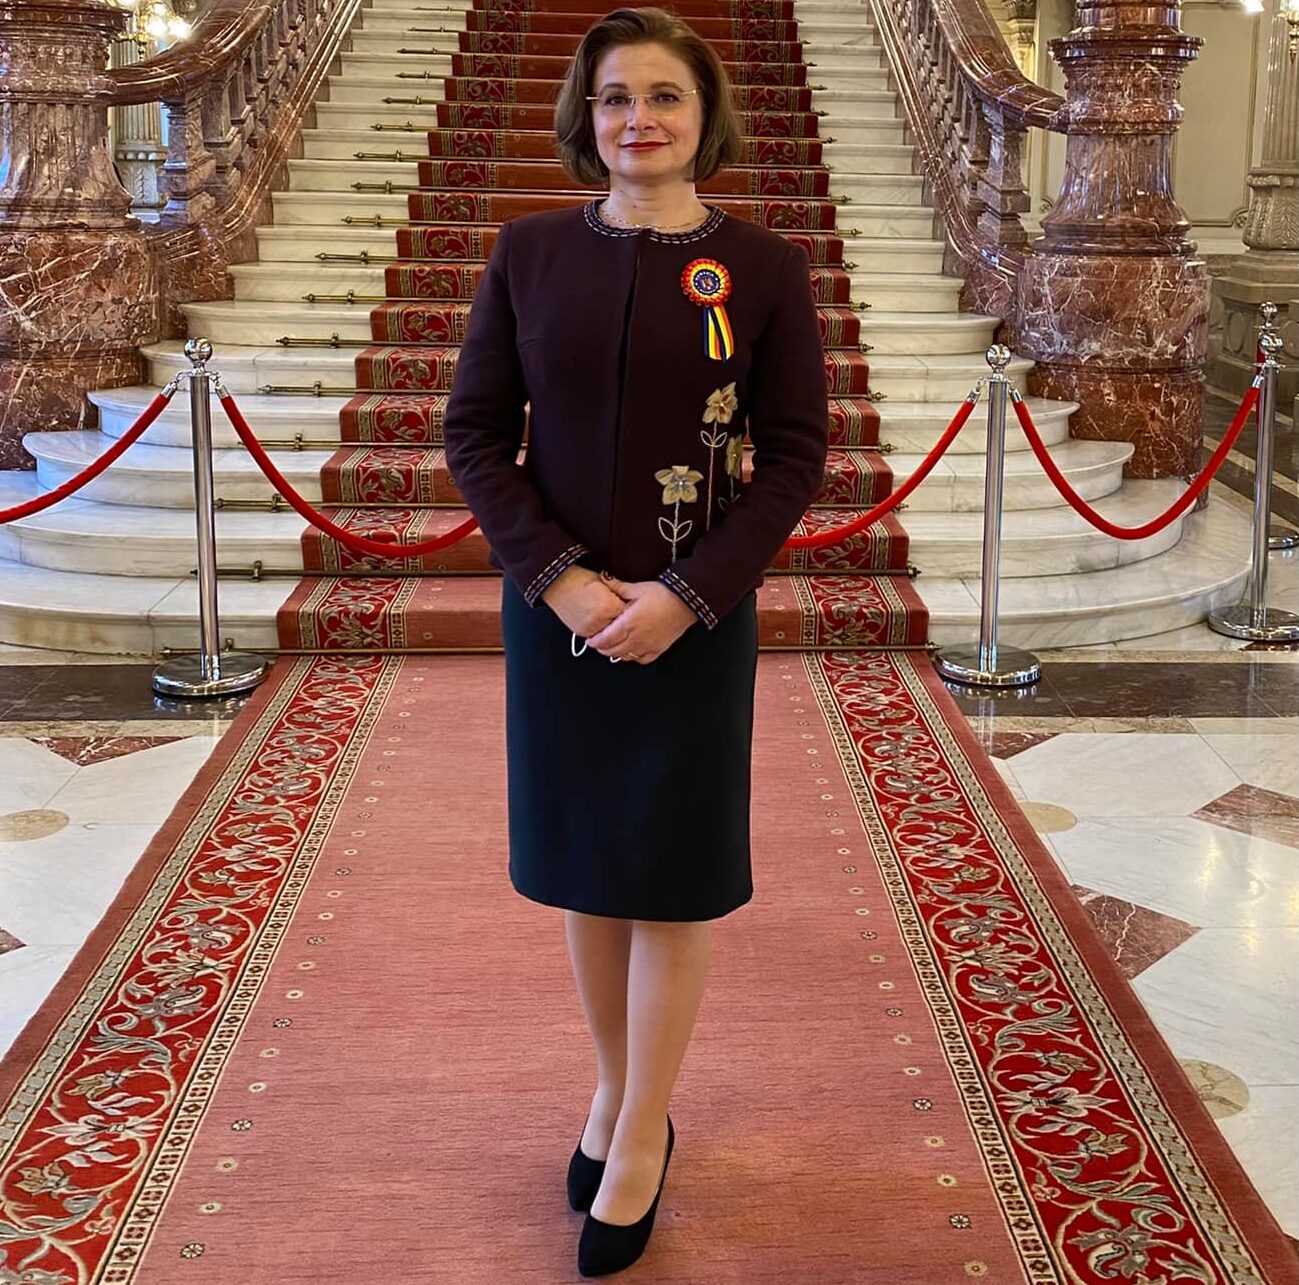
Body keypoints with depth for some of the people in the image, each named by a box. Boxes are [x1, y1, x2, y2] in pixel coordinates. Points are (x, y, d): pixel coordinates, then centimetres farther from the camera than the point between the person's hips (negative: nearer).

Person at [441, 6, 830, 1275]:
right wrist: (560, 578, -14)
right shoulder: (528, 253, 0)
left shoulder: (763, 265, -4)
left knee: (670, 878, 6)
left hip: (695, 623, -2)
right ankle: (613, 1089, 33)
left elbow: (796, 455, -5)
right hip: (555, 612, 2)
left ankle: (641, 1137, 22)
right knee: (582, 861, 13)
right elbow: (474, 434, -1)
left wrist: (687, 596, -15)